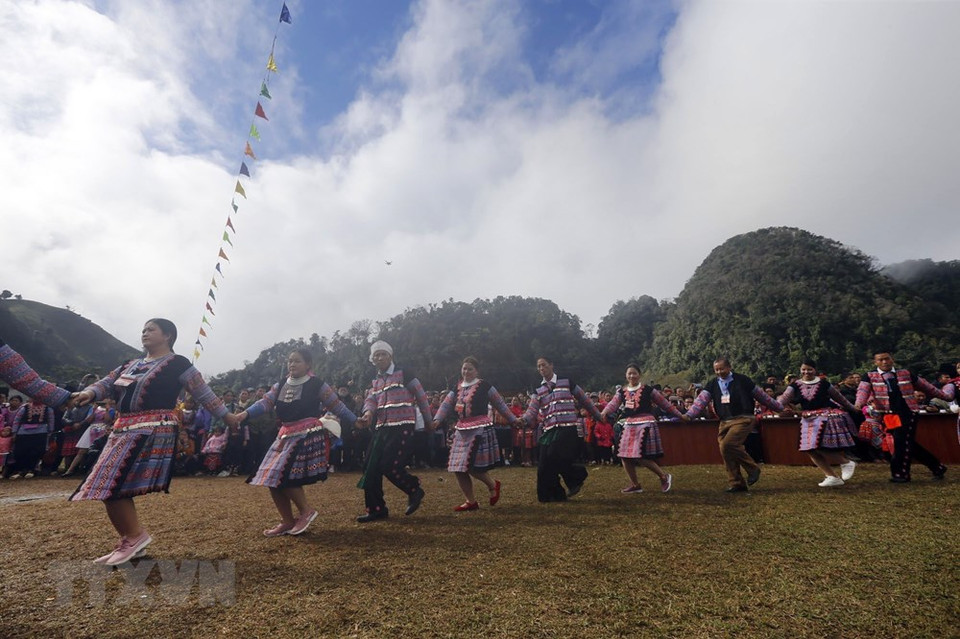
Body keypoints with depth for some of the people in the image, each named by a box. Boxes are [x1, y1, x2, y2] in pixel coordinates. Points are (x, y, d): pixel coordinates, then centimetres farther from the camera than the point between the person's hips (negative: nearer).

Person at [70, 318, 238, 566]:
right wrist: (89, 393, -13)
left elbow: (202, 392, -4)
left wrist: (226, 416, -2)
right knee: (110, 487, 9)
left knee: (111, 483, -12)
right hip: (124, 430, 8)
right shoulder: (130, 365, 19)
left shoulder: (177, 363, -4)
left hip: (153, 430, -8)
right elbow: (107, 384, 11)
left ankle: (134, 535, 3)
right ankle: (130, 541, 20)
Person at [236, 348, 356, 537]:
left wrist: (355, 421, 0)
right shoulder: (280, 386, 12)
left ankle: (306, 510, 4)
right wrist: (245, 413, -19)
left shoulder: (317, 384, -4)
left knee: (284, 475, -17)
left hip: (308, 435, -7)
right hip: (286, 435, 7)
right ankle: (287, 521, 18)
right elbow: (265, 402, -1)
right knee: (272, 478, 4)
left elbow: (337, 406, 0)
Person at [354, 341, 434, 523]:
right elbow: (371, 400, 3)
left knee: (390, 466, -14)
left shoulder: (404, 373, -2)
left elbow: (421, 397, 0)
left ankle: (414, 490, 12)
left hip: (402, 427, -7)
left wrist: (429, 421, 4)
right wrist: (368, 415, -20)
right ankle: (376, 509, 17)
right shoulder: (376, 381, 18)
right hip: (381, 428, 7)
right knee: (371, 468, 4)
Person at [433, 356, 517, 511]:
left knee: (472, 465, -13)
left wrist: (513, 420, 6)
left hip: (480, 429, -6)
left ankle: (493, 485, 15)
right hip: (462, 431, 6)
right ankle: (471, 501, 17)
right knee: (459, 468, 4)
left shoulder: (485, 386, -1)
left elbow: (500, 404, 5)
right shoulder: (457, 388, 13)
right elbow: (446, 405, 5)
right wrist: (436, 420, -11)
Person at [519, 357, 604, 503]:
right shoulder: (538, 390, 13)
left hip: (568, 429, -5)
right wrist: (522, 420, -22)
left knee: (556, 458, -18)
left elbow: (584, 400, 11)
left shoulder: (567, 382, 4)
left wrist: (599, 416, 15)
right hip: (549, 431, 5)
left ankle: (576, 478, 10)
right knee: (545, 464, 1)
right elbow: (532, 411, -1)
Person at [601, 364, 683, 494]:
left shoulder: (648, 389, -2)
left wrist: (679, 415, 6)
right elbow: (613, 404, -7)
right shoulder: (622, 391, 8)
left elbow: (664, 403, 4)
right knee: (625, 456, 3)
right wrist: (602, 413, -26)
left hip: (645, 424, -5)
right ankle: (635, 485, 18)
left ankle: (664, 476, 8)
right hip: (629, 425, 5)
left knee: (641, 456, -13)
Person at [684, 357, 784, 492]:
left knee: (727, 445, -22)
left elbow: (761, 396, 8)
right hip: (725, 422, 5)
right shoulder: (713, 384, 8)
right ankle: (737, 484, 16)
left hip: (743, 419, -5)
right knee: (726, 452, 3)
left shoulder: (742, 380, -2)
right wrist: (688, 415, -16)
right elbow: (701, 400, -3)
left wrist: (780, 408, 13)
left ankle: (752, 468, 0)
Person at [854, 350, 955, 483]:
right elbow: (863, 390, -11)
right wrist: (858, 404, -28)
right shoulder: (870, 376, 3)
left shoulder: (905, 373, 10)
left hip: (908, 412, 0)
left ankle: (901, 473, 4)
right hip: (889, 414, 0)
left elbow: (925, 386, 23)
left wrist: (943, 395, 28)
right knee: (907, 444, 5)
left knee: (901, 442, -8)